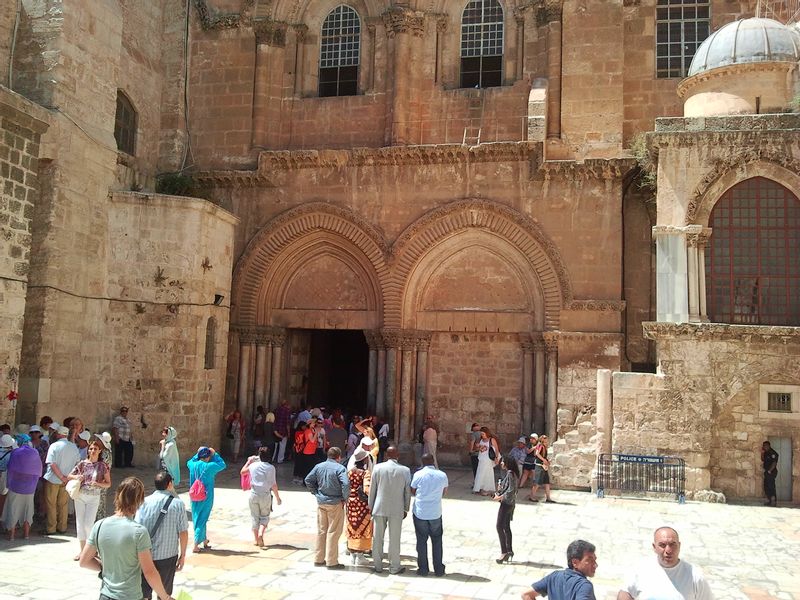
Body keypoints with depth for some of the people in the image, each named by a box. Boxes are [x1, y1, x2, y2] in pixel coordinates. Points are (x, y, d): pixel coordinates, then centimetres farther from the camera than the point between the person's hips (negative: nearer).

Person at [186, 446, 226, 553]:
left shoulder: (192, 465, -5)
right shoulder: (209, 466, -18)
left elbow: (189, 461, 20)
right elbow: (223, 465, -4)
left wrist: (198, 454, 15)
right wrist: (215, 454, 1)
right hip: (206, 497, -5)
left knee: (197, 519, 17)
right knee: (202, 520, 4)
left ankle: (204, 541, 30)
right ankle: (196, 546, 3)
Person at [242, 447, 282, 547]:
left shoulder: (253, 465, -1)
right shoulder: (270, 467, -8)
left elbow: (242, 472, 18)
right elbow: (273, 485, -8)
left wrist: (249, 461, 28)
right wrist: (278, 497, 2)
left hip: (254, 494, 2)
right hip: (265, 495, -2)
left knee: (255, 517, 14)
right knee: (264, 517, 13)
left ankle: (256, 539, 17)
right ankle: (260, 533, -10)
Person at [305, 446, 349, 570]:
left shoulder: (319, 466, 3)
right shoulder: (339, 468, -13)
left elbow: (308, 480, 6)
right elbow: (346, 484, -24)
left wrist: (316, 493, 11)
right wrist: (344, 498, -11)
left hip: (321, 503, 5)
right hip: (335, 504, -5)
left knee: (321, 531, 15)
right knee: (333, 532, 3)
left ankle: (318, 559, 22)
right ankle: (331, 561, 7)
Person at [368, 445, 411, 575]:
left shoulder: (378, 468, -5)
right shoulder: (405, 470, -6)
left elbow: (372, 489, 0)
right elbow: (407, 492, 1)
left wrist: (371, 507, 11)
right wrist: (406, 509, 12)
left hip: (379, 508, 1)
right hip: (397, 510, -1)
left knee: (378, 538, 12)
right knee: (394, 539, 8)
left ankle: (378, 565, 21)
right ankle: (394, 567, 16)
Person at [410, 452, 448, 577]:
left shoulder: (418, 475, -11)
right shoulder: (442, 475, -6)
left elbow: (412, 492, 1)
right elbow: (444, 492, 9)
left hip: (420, 513, -1)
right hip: (436, 514, 1)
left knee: (421, 541, 11)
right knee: (437, 541, 14)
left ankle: (423, 569, 16)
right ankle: (438, 569, 18)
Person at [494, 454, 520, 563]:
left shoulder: (510, 473, -18)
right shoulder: (511, 473, 12)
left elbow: (511, 490, -24)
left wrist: (500, 497, -16)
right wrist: (498, 492, 3)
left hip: (507, 503, -10)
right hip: (510, 503, 10)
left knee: (500, 527, -6)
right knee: (506, 527, 15)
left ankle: (504, 552, -6)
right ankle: (509, 550, 20)